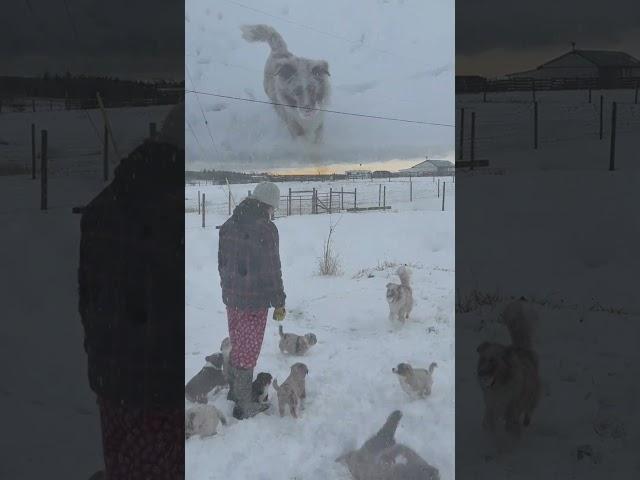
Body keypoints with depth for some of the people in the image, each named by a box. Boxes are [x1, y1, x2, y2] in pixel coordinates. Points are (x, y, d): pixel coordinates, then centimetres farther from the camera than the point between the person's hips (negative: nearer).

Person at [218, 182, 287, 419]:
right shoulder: (265, 229, -19)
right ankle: (244, 405, 11)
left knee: (236, 345, 22)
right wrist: (279, 302, -10)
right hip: (255, 300, -7)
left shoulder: (229, 225, 5)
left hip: (231, 297, 7)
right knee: (248, 351, 3)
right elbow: (272, 270, -18)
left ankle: (234, 391, 37)